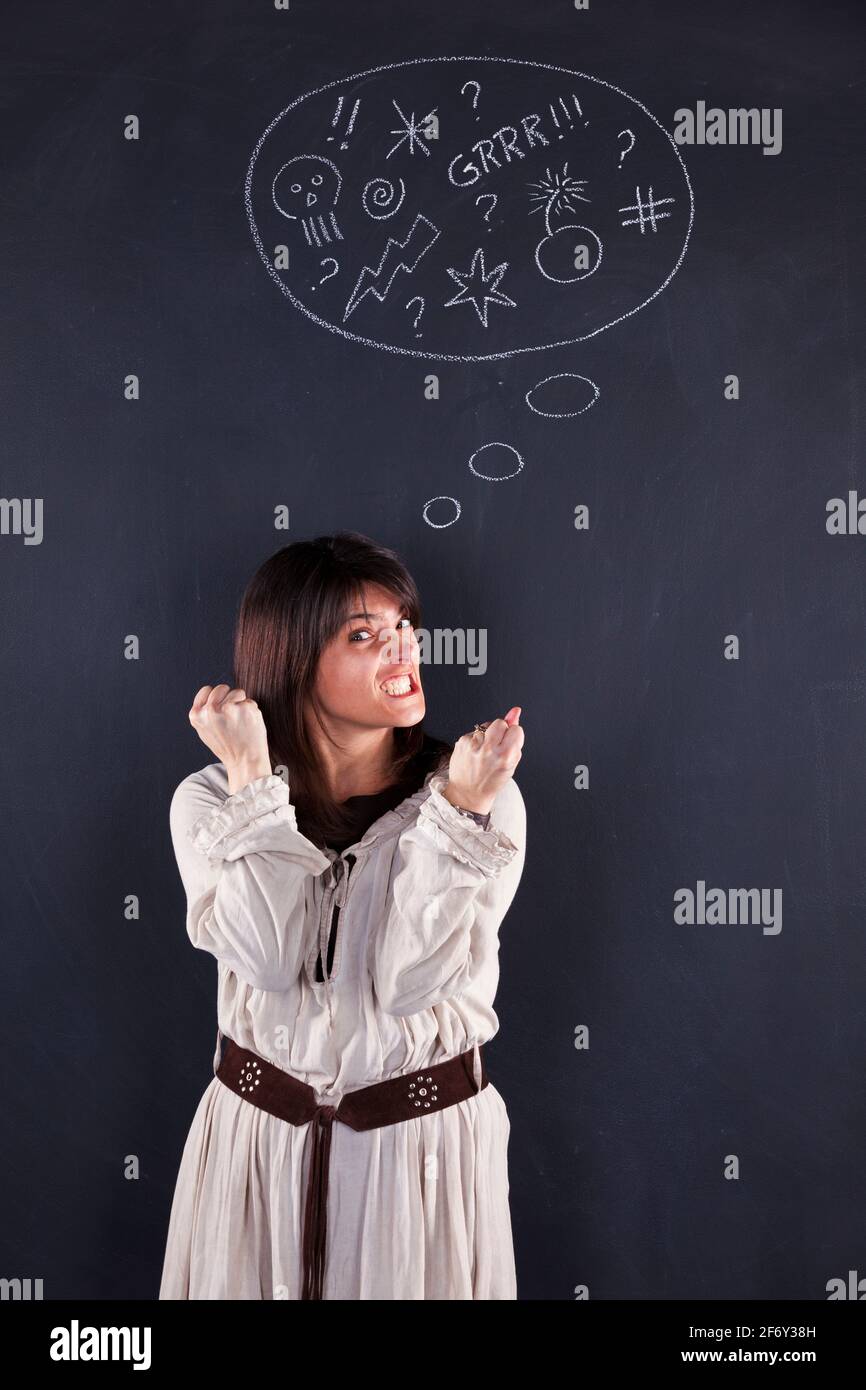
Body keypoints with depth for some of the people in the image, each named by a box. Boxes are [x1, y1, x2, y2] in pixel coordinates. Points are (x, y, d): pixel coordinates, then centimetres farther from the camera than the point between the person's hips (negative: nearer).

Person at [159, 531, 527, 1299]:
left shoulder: (481, 797, -10)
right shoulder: (211, 800, -6)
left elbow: (412, 981, -18)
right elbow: (267, 961, -20)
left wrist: (457, 814, -26)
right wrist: (253, 782, -21)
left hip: (425, 1140, 0)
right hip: (260, 1138, 1)